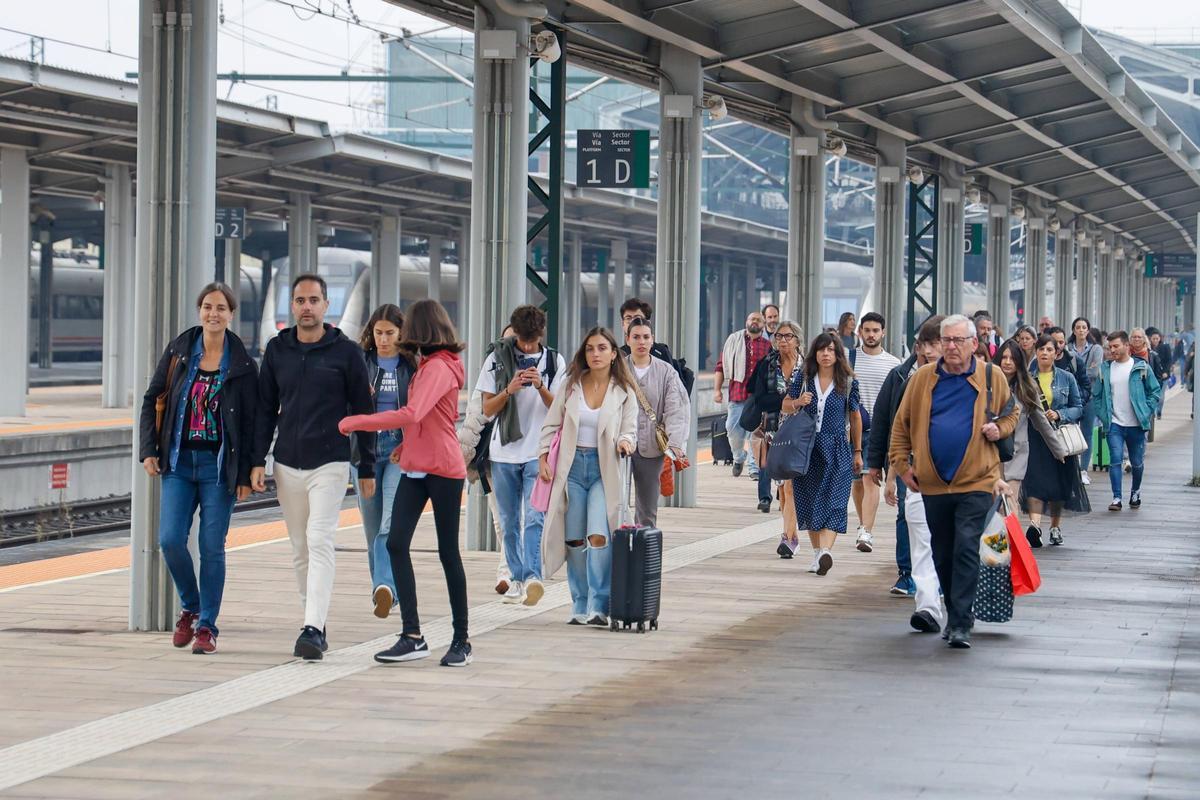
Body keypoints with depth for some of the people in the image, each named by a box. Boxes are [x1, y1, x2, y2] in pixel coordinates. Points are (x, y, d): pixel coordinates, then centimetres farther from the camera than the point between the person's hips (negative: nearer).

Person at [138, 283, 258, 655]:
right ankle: (190, 608, 18)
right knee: (170, 540, -6)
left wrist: (246, 474, -4)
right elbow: (152, 400, 9)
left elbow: (251, 422, 0)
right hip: (179, 461, 2)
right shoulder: (178, 352, 4)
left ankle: (207, 625, 10)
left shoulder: (242, 365, -1)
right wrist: (148, 450, 0)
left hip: (219, 465, -2)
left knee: (212, 547, -1)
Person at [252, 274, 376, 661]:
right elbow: (265, 409, 12)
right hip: (287, 465, 4)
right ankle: (317, 624, 18)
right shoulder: (277, 350, 8)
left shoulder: (346, 352, -2)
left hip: (330, 464, -4)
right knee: (300, 549, 9)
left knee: (320, 542, -15)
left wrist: (367, 469, 1)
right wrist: (258, 461, 3)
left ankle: (313, 628, -22)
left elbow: (363, 412, 2)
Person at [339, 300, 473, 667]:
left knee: (448, 553, 0)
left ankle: (461, 640, 11)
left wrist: (355, 422, -24)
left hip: (443, 470, -9)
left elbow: (412, 415, -29)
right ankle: (412, 637, -5)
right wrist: (407, 445, 15)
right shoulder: (428, 365, 14)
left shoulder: (439, 368, -16)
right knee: (396, 544, -4)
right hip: (415, 468, 9)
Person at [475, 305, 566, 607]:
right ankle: (517, 578, 17)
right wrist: (509, 391, -16)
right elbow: (487, 410, 2)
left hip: (539, 453, -2)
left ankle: (533, 576, -26)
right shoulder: (497, 359, 4)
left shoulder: (554, 362, 4)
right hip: (504, 453, 2)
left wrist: (540, 387, -17)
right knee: (510, 522, 8)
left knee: (534, 518, -16)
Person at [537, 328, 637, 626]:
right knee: (574, 540, 3)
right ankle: (580, 607, 14)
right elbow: (552, 425, 9)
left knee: (598, 536, -18)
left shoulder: (623, 392, 2)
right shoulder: (571, 386, 5)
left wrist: (625, 442, -20)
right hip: (572, 465, 2)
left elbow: (629, 430, 2)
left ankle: (599, 606, -13)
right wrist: (544, 458, 0)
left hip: (604, 468, -2)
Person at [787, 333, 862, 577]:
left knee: (832, 502, -12)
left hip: (837, 449, -2)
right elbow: (785, 406, 14)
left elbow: (855, 417, 9)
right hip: (807, 448, 2)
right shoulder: (804, 378, 4)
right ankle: (817, 553, 16)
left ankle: (826, 551, -25)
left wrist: (857, 451, 11)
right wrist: (798, 402, -10)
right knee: (809, 501, 6)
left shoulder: (848, 382, 1)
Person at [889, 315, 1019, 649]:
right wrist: (902, 464, 4)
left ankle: (961, 624, -12)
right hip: (933, 483, 3)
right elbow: (902, 423, 10)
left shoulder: (991, 377, 1)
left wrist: (1000, 428, -5)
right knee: (942, 555, 12)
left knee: (966, 549, -12)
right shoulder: (922, 378, 3)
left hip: (976, 482, -3)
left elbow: (1012, 414, 16)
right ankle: (955, 614, 28)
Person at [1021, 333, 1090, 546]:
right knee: (1035, 479, -15)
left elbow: (1078, 408, 6)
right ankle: (1035, 524, -27)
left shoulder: (1066, 378, 6)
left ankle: (1056, 527, 22)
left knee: (1059, 481, 7)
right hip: (1034, 437, -1)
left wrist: (1059, 414, -11)